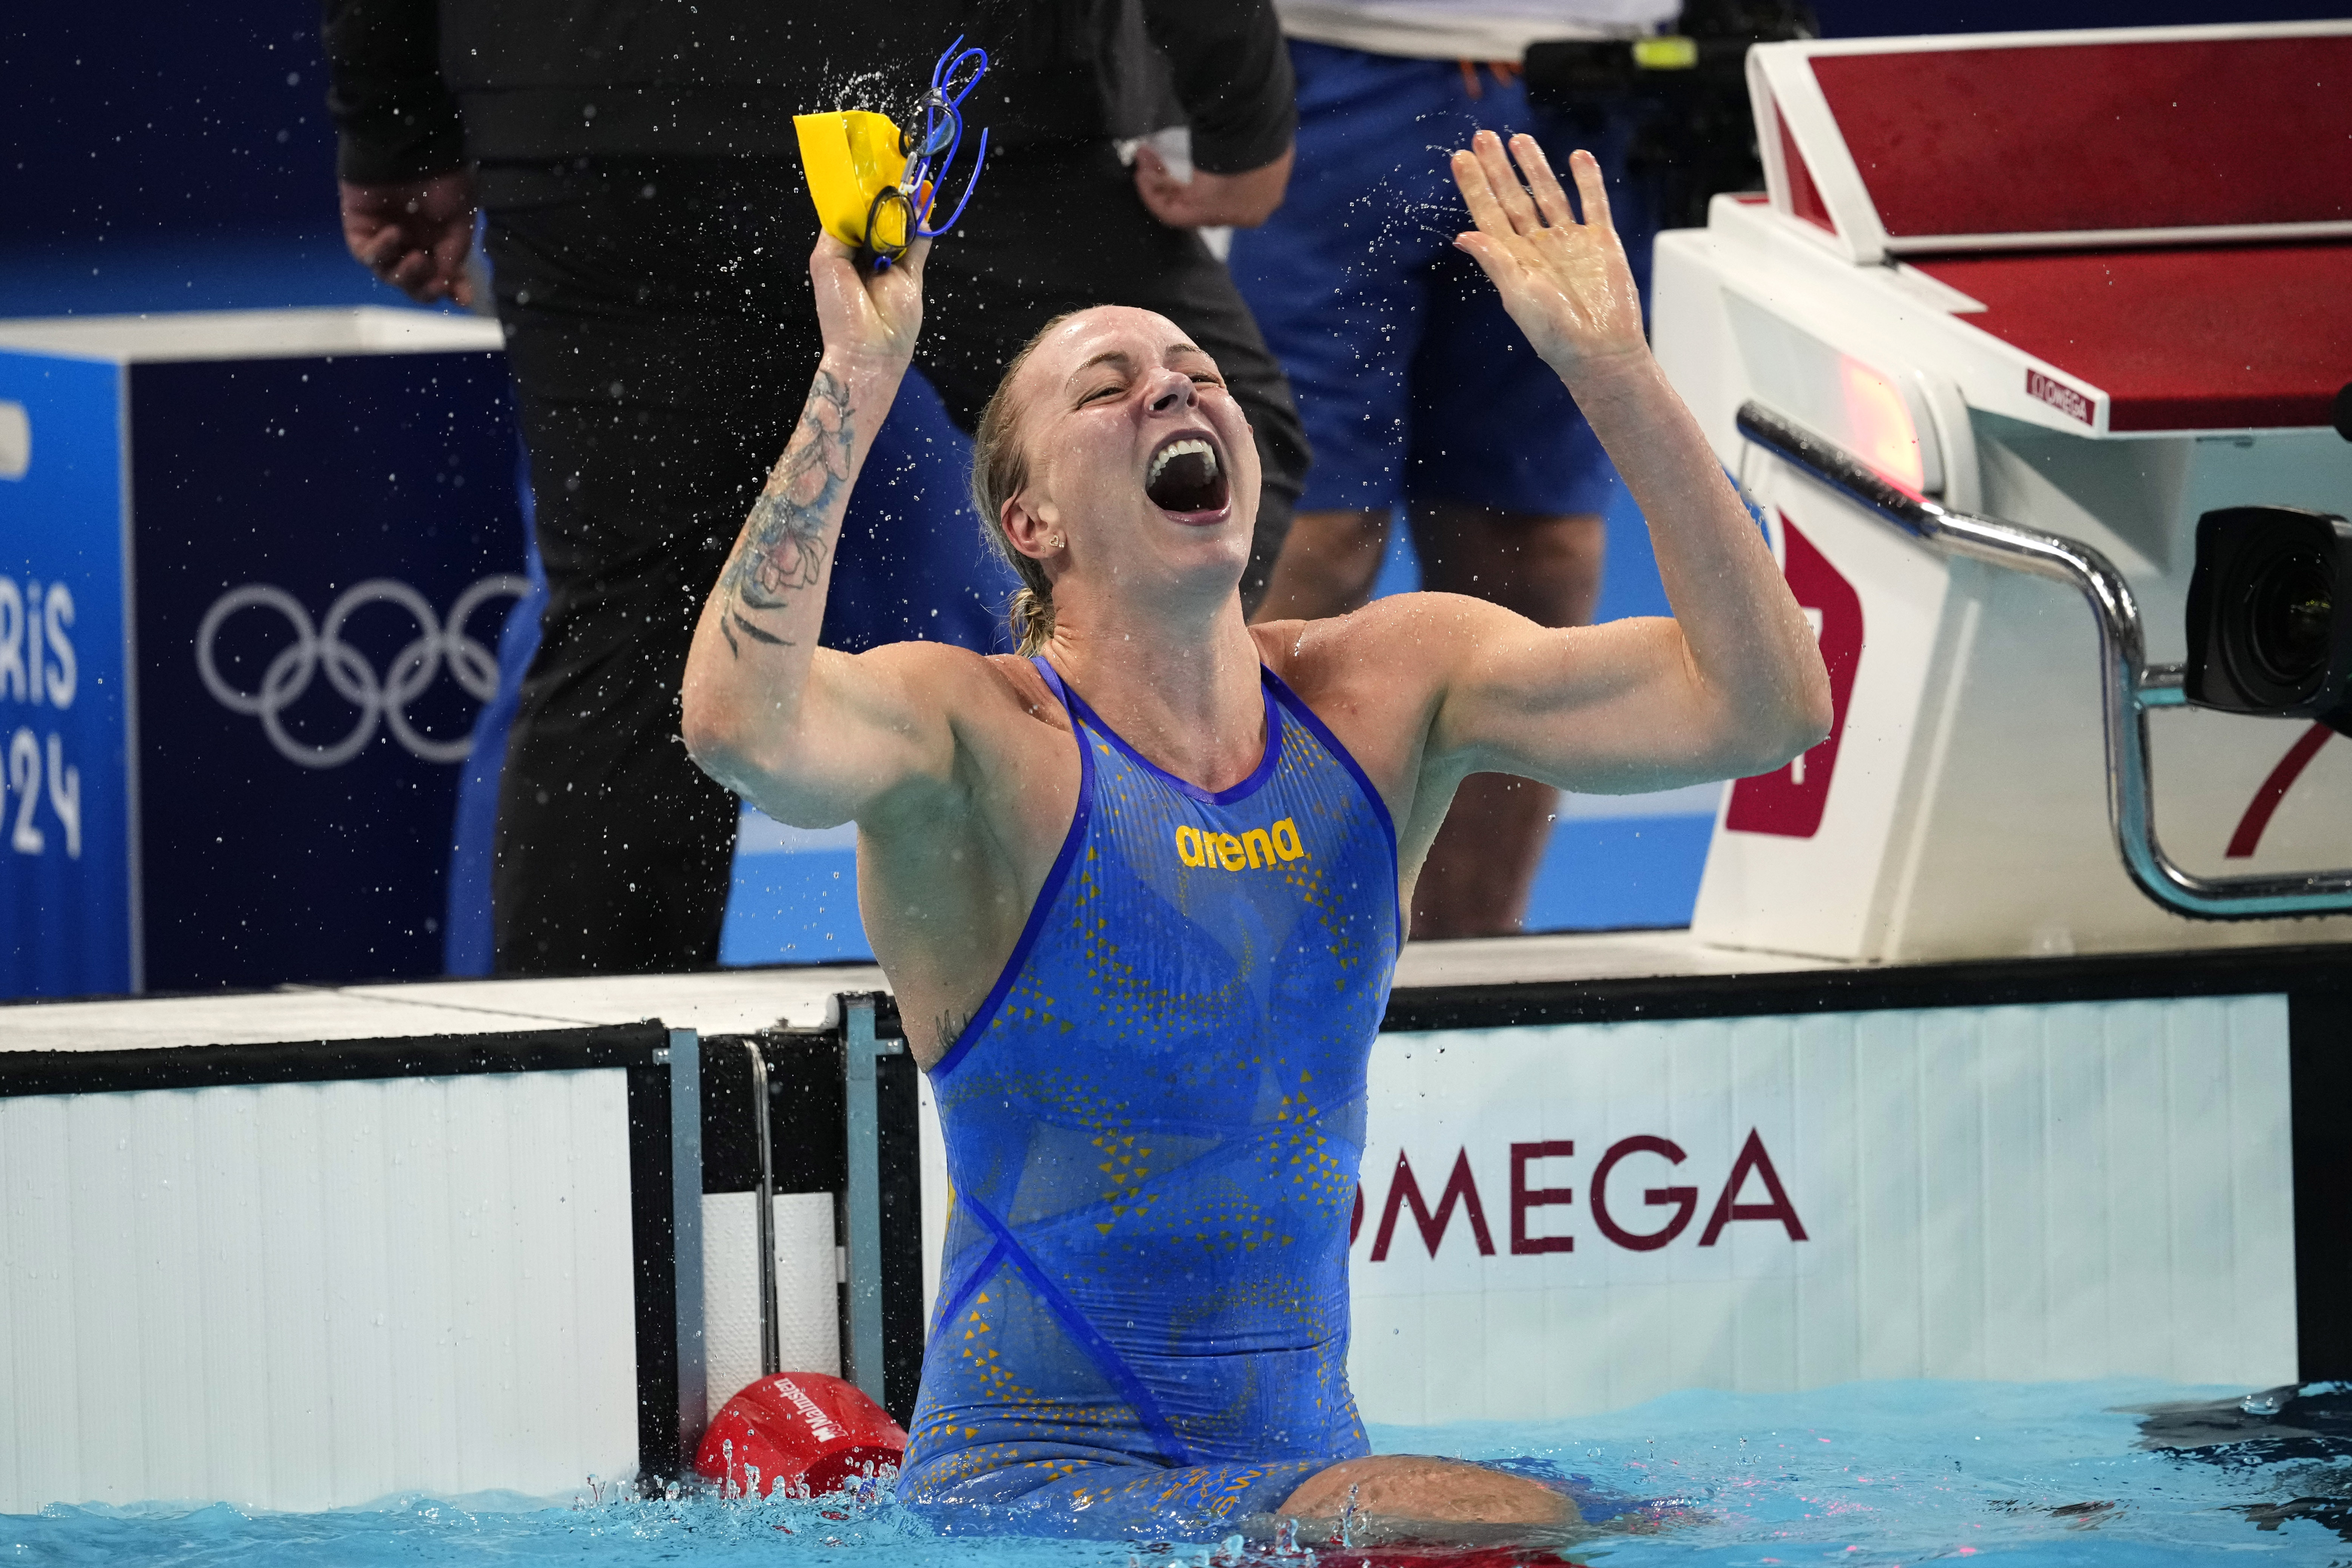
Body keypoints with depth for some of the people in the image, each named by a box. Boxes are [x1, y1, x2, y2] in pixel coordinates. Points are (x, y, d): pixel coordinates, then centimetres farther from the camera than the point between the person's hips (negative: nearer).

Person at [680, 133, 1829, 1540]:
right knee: (1510, 1527, -26)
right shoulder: (982, 734, -9)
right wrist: (857, 383, -29)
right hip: (1038, 1491, -7)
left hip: (1310, 1465, 7)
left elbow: (1763, 703, -4)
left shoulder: (1385, 691, 5)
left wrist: (1615, 372, -8)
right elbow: (747, 729, -32)